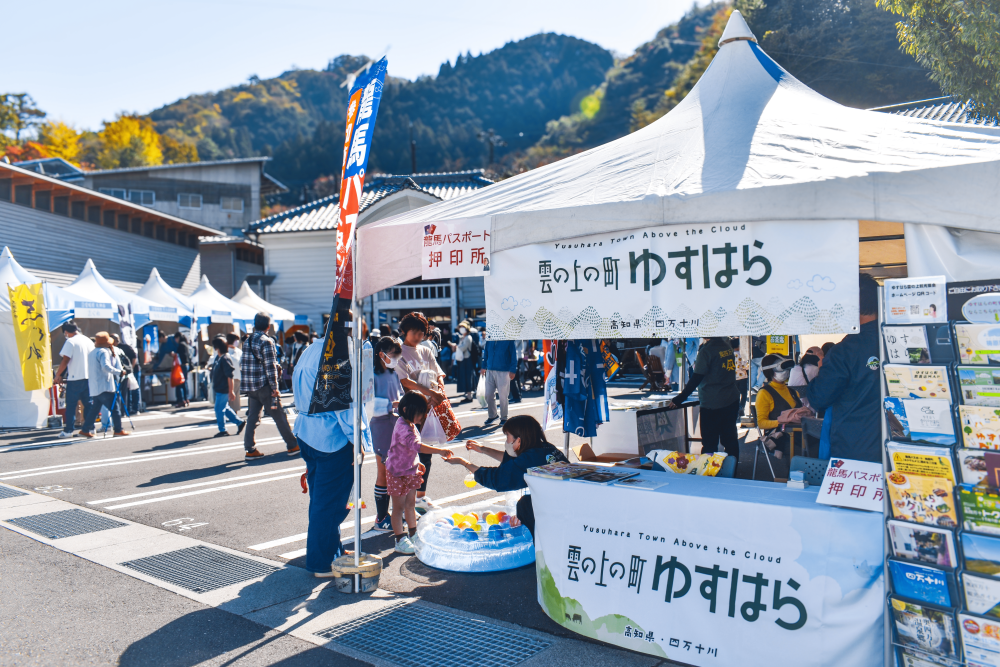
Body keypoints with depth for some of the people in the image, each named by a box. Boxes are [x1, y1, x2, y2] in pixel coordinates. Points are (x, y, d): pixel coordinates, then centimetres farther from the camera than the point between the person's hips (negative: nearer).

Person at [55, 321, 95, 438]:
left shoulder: (71, 342, -9)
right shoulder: (89, 341, 12)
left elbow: (65, 360, -14)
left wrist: (57, 375, -4)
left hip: (75, 378, -6)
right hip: (88, 377, 6)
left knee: (71, 404, 0)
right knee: (88, 403, 11)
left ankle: (68, 430, 1)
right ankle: (89, 427, 13)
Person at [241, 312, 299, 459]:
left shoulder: (247, 341, 10)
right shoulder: (266, 341, -12)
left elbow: (242, 364, 13)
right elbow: (270, 366, -15)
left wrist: (246, 383, 19)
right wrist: (274, 387, -12)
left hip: (250, 387, 7)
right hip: (264, 386, -7)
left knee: (252, 417, 9)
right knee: (279, 416, 1)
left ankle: (250, 449, 7)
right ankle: (292, 446, 8)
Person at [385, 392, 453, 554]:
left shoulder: (411, 425, 5)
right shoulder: (402, 428, -27)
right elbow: (417, 446, -42)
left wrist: (417, 463, 20)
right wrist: (439, 451, -46)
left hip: (410, 471, 9)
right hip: (398, 473, -9)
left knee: (411, 504, 17)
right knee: (399, 507, 2)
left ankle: (413, 534, 29)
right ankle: (400, 540, 11)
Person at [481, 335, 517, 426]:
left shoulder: (508, 340, -7)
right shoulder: (489, 340, 5)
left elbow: (513, 355, -6)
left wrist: (513, 370, -10)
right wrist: (484, 367, 13)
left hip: (503, 372, -4)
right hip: (490, 370, 4)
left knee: (503, 396, 4)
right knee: (488, 395, 8)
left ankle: (504, 418, 19)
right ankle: (492, 415, 26)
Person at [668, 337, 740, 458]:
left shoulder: (707, 350, -14)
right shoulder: (727, 346, 7)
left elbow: (696, 378, -16)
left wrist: (679, 399, -12)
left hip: (712, 404, -7)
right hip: (732, 401, 7)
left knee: (709, 443, -1)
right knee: (730, 439, 14)